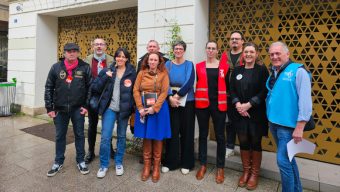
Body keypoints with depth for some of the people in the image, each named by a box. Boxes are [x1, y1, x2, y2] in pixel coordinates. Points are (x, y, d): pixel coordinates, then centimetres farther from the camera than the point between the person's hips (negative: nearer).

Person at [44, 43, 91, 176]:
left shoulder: (85, 67, -3)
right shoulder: (56, 68, 0)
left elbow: (90, 88, -2)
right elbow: (49, 88, 3)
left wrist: (86, 105, -7)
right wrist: (49, 108, -1)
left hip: (78, 109, -1)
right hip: (60, 109, 2)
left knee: (79, 135, 10)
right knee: (60, 136, 13)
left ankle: (80, 161, 26)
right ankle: (58, 162, 30)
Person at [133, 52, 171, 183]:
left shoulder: (163, 74, -1)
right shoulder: (141, 73, 5)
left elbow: (164, 92, -8)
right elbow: (136, 90, 0)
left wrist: (154, 108, -16)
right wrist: (140, 108, -11)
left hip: (158, 109, -1)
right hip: (143, 109, 2)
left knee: (157, 137, 7)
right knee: (146, 137, 10)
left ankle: (156, 167, 21)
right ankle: (146, 165, 24)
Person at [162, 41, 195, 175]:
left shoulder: (189, 65, 2)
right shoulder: (168, 65, 7)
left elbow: (189, 83, -11)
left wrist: (177, 95, -18)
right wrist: (170, 97, -18)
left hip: (187, 102, -1)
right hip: (171, 102, 1)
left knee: (186, 132, 5)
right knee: (172, 131, 4)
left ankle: (186, 163, 19)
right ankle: (169, 162, 18)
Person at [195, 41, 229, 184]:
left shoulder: (224, 66, 3)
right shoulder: (199, 66, 5)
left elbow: (227, 85, 8)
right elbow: (197, 84, 9)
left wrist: (227, 101, 3)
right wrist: (197, 98, 1)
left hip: (219, 105, -1)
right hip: (202, 104, 1)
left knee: (220, 136, 6)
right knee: (203, 134, 10)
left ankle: (220, 168, 21)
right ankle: (203, 165, 25)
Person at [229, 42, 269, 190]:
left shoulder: (262, 70, -1)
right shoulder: (237, 70, 8)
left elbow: (264, 91, -8)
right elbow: (231, 89, 4)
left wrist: (248, 105, -15)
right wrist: (237, 104, -12)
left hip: (256, 113, -2)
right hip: (239, 112, 3)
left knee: (255, 142, 6)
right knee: (243, 141, 8)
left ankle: (254, 174, 23)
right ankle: (246, 171, 25)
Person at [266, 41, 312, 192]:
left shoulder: (298, 71, -11)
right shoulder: (273, 73, 10)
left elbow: (305, 101, -18)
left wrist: (299, 127, -20)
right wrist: (269, 120, 9)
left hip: (288, 125, -7)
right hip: (273, 123, 7)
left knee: (283, 160, -4)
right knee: (288, 158, 19)